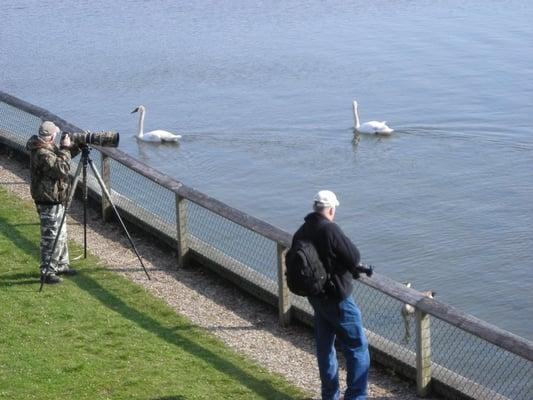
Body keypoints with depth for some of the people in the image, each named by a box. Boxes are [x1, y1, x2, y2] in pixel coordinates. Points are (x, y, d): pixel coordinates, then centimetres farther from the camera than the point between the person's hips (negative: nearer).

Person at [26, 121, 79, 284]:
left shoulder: (48, 147, 6)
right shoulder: (42, 154, -26)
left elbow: (59, 158, 22)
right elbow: (62, 168, -29)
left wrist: (76, 147, 8)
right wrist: (65, 149, -21)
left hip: (56, 199, 11)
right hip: (49, 201, -11)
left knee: (60, 234, 21)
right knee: (50, 237, -3)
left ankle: (61, 265, 33)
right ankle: (47, 272, 4)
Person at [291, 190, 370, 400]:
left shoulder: (300, 233, 3)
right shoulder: (330, 230, -22)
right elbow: (354, 257, -20)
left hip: (316, 297, 8)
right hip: (337, 298, -8)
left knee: (324, 347, 18)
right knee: (357, 346, 2)